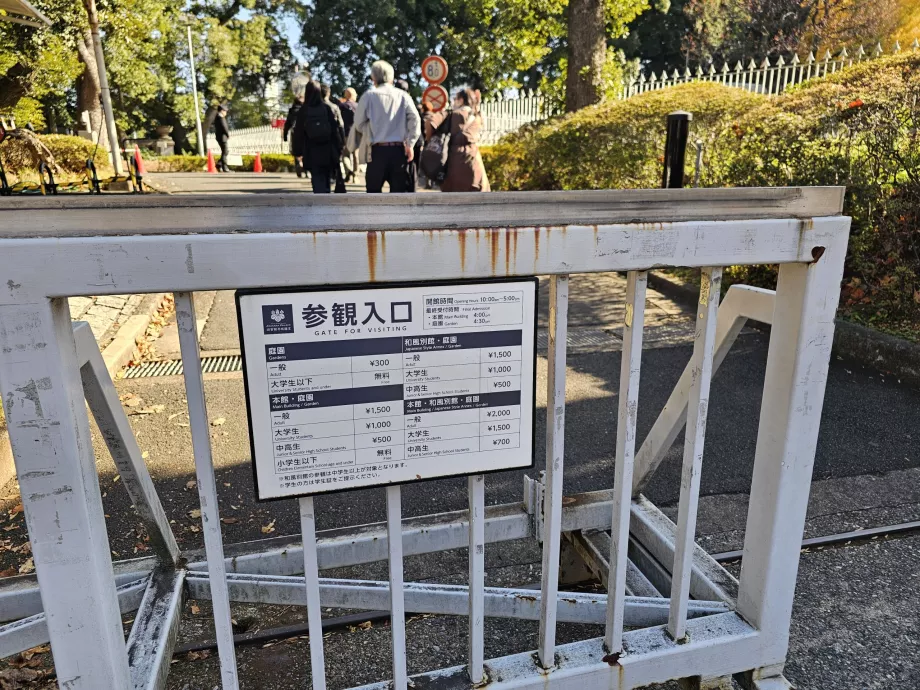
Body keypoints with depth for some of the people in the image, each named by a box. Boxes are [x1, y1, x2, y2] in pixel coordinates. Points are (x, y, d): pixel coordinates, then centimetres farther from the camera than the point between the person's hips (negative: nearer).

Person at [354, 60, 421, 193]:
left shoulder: (369, 95, 2)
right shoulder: (403, 96, 6)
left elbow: (359, 123, 6)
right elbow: (415, 119, -5)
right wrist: (410, 145, -4)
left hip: (378, 149, -2)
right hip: (399, 149, 2)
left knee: (374, 191, 8)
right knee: (398, 191, 8)